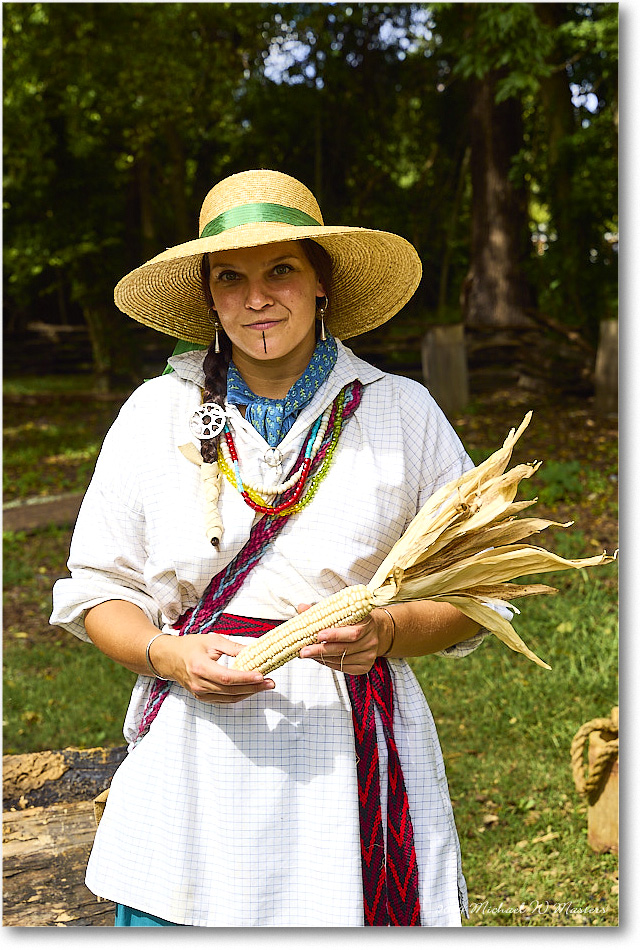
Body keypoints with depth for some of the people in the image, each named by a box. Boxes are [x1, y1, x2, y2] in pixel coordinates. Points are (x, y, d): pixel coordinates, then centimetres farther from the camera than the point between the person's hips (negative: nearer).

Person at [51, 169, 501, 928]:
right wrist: (169, 655, -10)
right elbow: (95, 590, 10)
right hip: (194, 767, 1)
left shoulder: (401, 413, 3)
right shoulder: (156, 413, 6)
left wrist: (387, 632, -14)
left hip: (355, 752, -1)